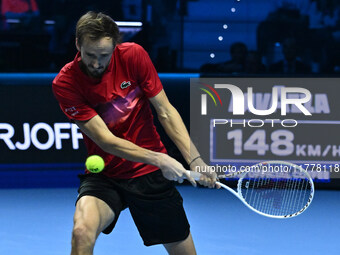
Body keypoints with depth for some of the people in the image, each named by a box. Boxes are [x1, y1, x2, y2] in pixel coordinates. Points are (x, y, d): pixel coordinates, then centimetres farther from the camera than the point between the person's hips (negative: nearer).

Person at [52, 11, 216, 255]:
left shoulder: (133, 55, -9)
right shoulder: (65, 83, -16)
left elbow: (166, 111, -4)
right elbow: (105, 139, -19)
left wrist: (195, 160, -16)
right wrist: (159, 159, -28)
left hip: (151, 174, 2)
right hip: (105, 176, -2)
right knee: (82, 231, -32)